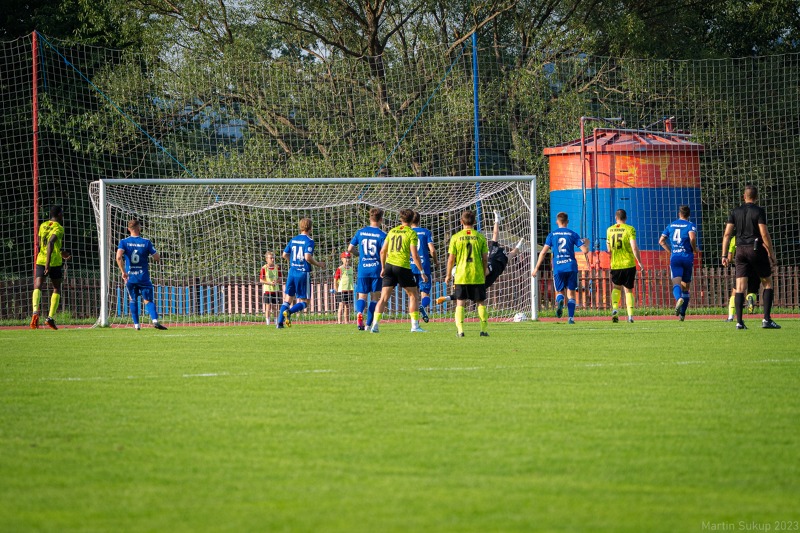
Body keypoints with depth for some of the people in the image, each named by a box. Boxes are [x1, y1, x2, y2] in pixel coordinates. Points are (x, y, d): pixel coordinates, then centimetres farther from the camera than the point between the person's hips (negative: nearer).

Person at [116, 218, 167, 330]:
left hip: (129, 276, 1)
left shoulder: (124, 242, -2)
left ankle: (136, 324, 16)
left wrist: (123, 272, -11)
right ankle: (155, 320, -23)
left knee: (132, 300, 19)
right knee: (148, 300, 0)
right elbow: (157, 258, -2)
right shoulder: (146, 242, -3)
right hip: (143, 277, -1)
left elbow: (119, 257, -18)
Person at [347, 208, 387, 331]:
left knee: (362, 296, 6)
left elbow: (350, 249, 9)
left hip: (363, 270, 2)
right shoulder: (382, 235, -6)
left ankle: (359, 312, -26)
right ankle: (368, 324, 3)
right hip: (376, 269, -2)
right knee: (375, 298, 8)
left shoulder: (360, 232, 4)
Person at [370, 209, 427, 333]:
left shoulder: (392, 231, 13)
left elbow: (383, 251, 14)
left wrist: (383, 268, 24)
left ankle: (375, 325, -6)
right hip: (403, 267, -4)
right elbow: (414, 255, -10)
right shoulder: (411, 233, -3)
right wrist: (422, 272, -4)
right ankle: (415, 325, 5)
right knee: (413, 295, 10)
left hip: (389, 265, 4)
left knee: (384, 298, 4)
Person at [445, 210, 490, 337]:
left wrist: (448, 275, 10)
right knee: (481, 303, 9)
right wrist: (485, 274, 15)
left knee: (460, 303, 6)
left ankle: (460, 330, -5)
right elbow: (485, 258, 2)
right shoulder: (480, 237, 0)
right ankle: (484, 329, 4)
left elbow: (451, 259, -1)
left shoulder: (456, 237, -2)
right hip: (477, 276, 0)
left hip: (461, 276, 0)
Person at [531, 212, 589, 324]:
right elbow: (585, 250, -1)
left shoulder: (552, 235, 5)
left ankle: (560, 301, -23)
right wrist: (586, 243, 23)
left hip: (558, 268, 0)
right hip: (571, 267, 0)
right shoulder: (573, 234, 3)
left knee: (560, 291, 12)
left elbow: (543, 252, -1)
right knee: (571, 293, 7)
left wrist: (536, 268, 3)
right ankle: (571, 317, -3)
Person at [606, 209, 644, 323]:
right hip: (629, 264, -2)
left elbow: (609, 249, 11)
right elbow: (634, 247, -14)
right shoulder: (629, 229, -7)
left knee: (616, 287, 18)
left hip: (615, 264, 2)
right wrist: (639, 262, -6)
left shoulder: (609, 230, 4)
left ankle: (615, 308, -5)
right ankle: (630, 314, -3)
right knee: (628, 290, 7)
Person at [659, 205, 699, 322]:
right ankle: (682, 314, 14)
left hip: (674, 258, 1)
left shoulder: (671, 225, 14)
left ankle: (679, 298, -48)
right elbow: (692, 237, -18)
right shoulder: (690, 225, 1)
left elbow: (661, 241, 13)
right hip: (687, 257, -1)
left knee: (676, 283, -13)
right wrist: (694, 249, -1)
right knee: (686, 286, 11)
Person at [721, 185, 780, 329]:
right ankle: (766, 319, -1)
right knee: (768, 283, 8)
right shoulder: (759, 211, -5)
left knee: (740, 286, 1)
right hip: (757, 249, -4)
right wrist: (772, 254, -6)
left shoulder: (735, 212, 8)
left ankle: (739, 322, -7)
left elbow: (727, 234, 3)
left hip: (741, 250, 4)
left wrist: (724, 255, 6)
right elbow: (764, 234, -12)